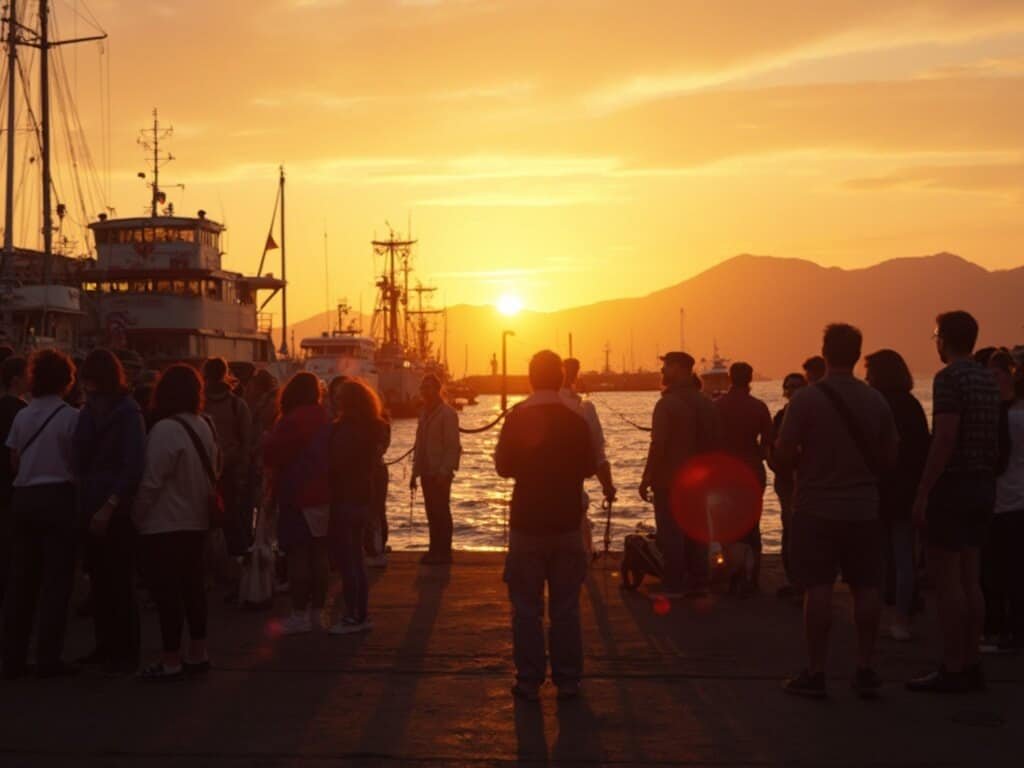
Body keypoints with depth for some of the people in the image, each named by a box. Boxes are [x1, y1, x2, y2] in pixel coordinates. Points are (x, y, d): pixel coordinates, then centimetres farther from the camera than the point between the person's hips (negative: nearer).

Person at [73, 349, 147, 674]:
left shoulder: (127, 413, -8)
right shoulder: (88, 412, 12)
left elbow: (133, 466, -14)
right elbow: (81, 460, 13)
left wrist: (109, 506, -19)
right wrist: (85, 506, 2)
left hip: (116, 512, -6)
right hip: (91, 509, 6)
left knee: (119, 582, -2)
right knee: (99, 581, 10)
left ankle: (126, 653, 6)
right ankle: (106, 645, 19)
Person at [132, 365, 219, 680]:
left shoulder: (165, 430, -19)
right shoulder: (204, 426, 5)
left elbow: (151, 482, -18)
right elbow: (211, 473, 11)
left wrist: (137, 516, -8)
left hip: (164, 525, -8)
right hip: (196, 521, 8)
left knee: (166, 591, -1)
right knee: (192, 586, 15)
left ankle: (171, 661, 3)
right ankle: (197, 654, 23)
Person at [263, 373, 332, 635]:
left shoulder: (293, 420, -15)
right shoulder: (323, 419, 9)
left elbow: (271, 453, -12)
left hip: (297, 495, -8)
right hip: (323, 494, 8)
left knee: (297, 554, -5)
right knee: (319, 554, 11)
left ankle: (300, 615, -4)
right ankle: (317, 611, 18)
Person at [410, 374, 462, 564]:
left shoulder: (448, 413, -9)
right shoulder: (425, 413, 16)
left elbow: (453, 446, -14)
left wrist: (444, 472, -20)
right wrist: (415, 472, 14)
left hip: (440, 474, -7)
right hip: (427, 473, 7)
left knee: (441, 512, -4)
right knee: (432, 513, 10)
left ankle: (443, 552, 1)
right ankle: (435, 550, 15)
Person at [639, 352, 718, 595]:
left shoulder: (667, 404, -14)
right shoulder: (705, 404, 9)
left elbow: (658, 445, -18)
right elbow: (714, 444, 13)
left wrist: (646, 479, -13)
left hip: (669, 481, -7)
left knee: (670, 532, -3)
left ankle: (673, 587, -3)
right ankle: (698, 584, 16)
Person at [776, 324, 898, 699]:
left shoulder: (807, 398, -12)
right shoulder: (876, 400, 1)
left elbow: (783, 453, -11)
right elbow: (889, 457, 7)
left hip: (817, 509, -3)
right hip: (864, 509, 3)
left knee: (818, 589, 0)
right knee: (866, 587, 9)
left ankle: (815, 672, 3)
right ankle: (866, 670, 12)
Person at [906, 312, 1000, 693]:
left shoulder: (949, 377, -13)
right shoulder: (988, 379, 13)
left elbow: (945, 439, -21)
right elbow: (994, 440, 15)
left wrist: (922, 493, -19)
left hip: (953, 486, -9)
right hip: (983, 486, 9)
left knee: (947, 580, -4)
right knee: (969, 578, 12)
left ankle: (952, 669, -2)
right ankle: (970, 665, 16)